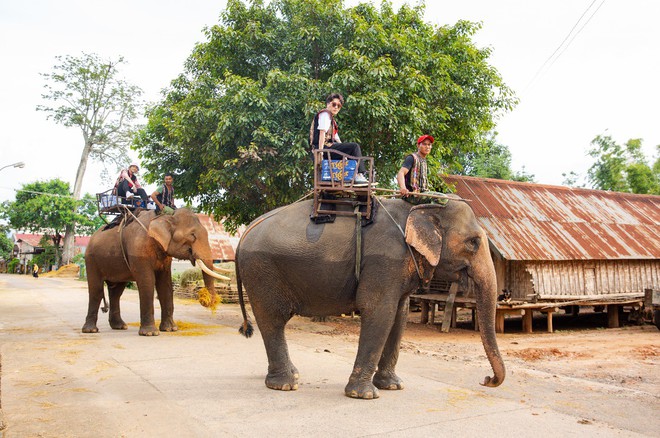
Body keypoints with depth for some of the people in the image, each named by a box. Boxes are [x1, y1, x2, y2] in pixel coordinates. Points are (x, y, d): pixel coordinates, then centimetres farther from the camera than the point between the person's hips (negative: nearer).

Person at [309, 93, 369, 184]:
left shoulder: (330, 117, 27)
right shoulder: (325, 114, -5)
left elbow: (335, 136, 27)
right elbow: (322, 132, -18)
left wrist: (342, 146, 17)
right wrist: (320, 151, -27)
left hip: (328, 147, 11)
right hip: (324, 148, -11)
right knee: (355, 146, -18)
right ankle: (359, 175, -21)